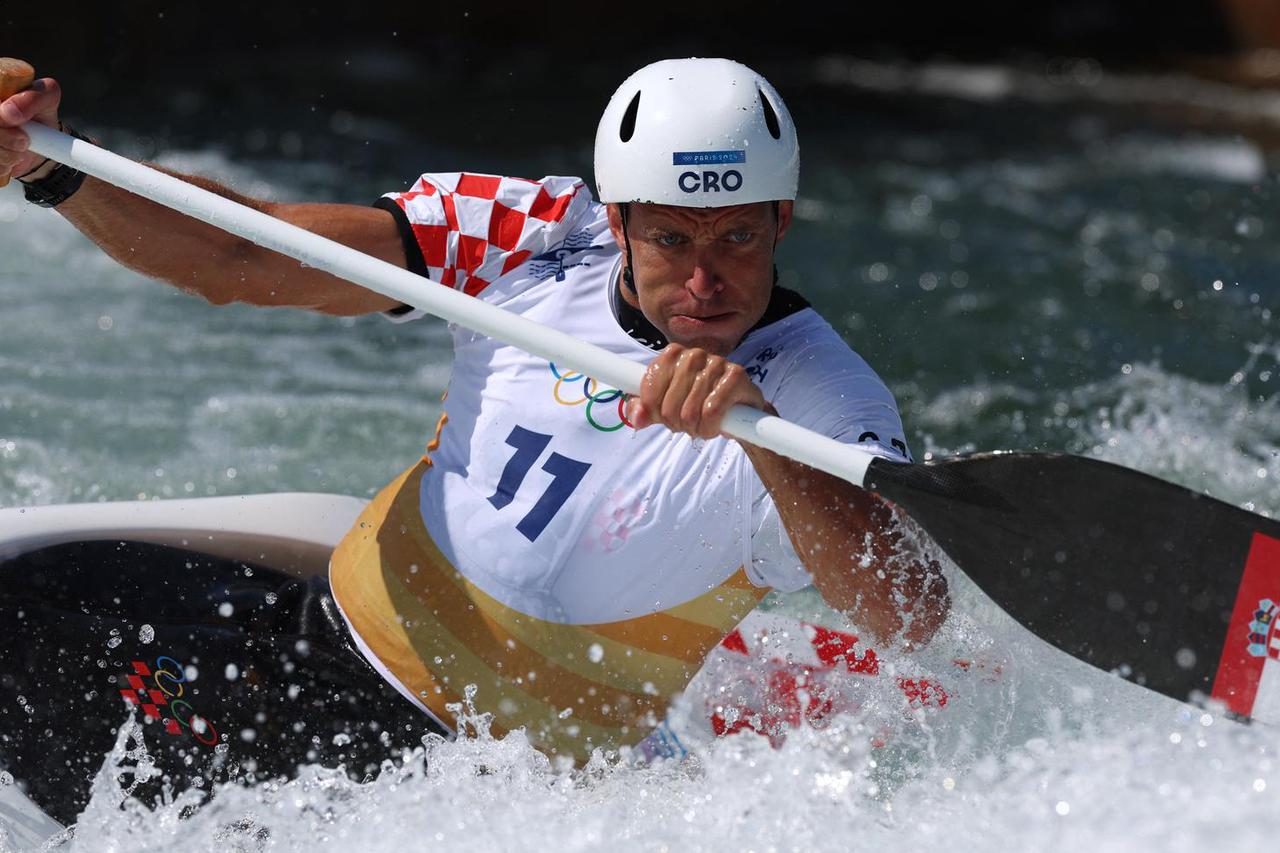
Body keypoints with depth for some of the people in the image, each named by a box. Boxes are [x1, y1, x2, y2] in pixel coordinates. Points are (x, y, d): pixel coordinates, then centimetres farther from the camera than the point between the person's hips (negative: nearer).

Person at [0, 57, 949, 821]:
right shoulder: (536, 235, -8)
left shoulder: (819, 397, -18)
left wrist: (761, 435, -47)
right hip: (323, 625, 4)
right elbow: (237, 258, -10)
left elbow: (913, 616, -34)